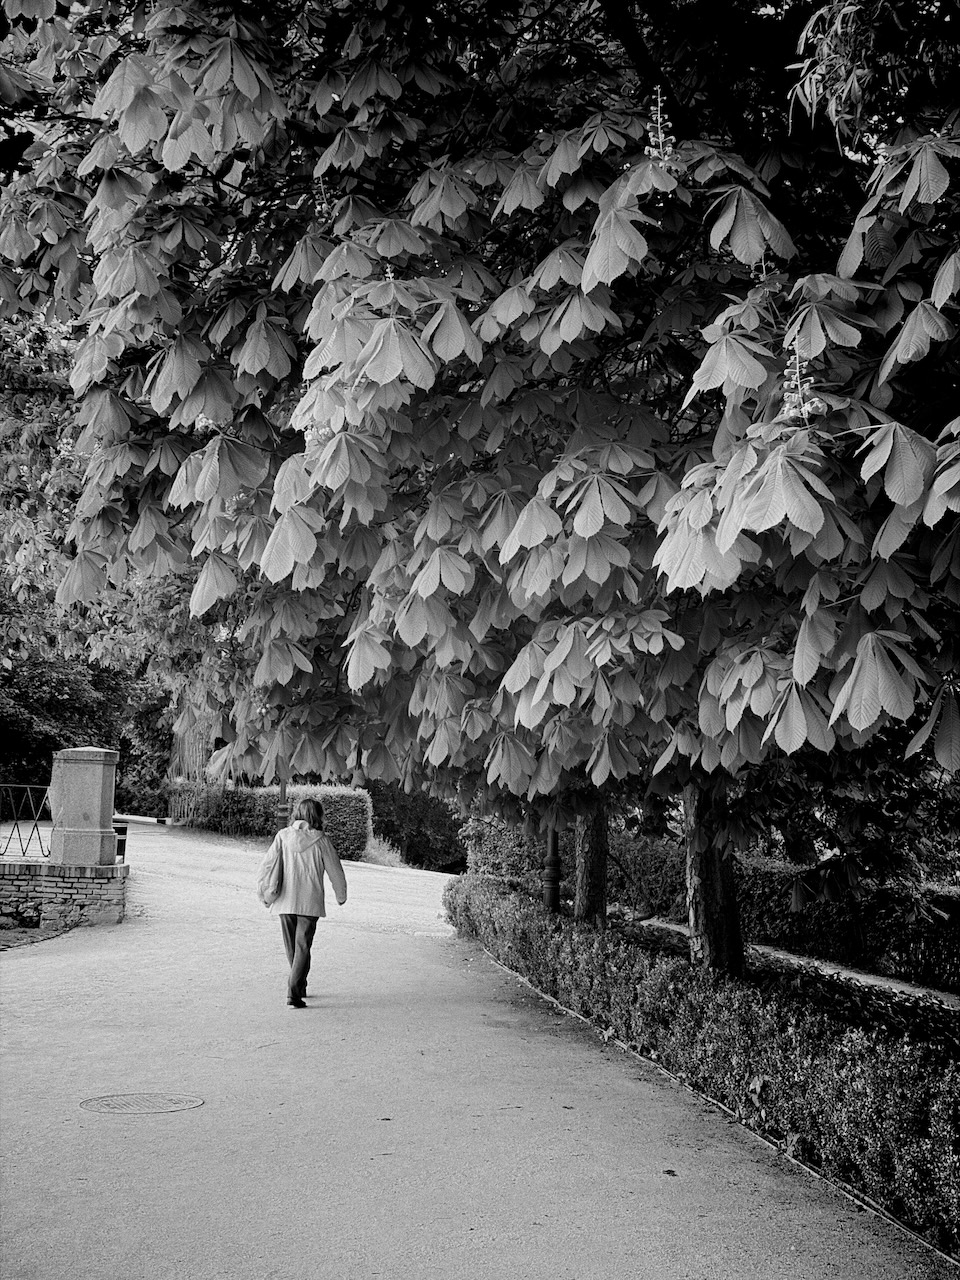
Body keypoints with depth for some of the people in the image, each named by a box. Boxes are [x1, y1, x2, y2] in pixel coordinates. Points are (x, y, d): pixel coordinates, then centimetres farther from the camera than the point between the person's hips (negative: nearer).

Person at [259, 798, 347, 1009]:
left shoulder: (283, 835, 0)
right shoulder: (321, 840, -5)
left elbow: (267, 864, 0)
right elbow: (335, 871, 0)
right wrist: (341, 895, 16)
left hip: (285, 902, 3)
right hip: (310, 902, -3)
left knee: (292, 947, 18)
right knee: (303, 948, 0)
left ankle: (300, 986, 32)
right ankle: (293, 992, -11)